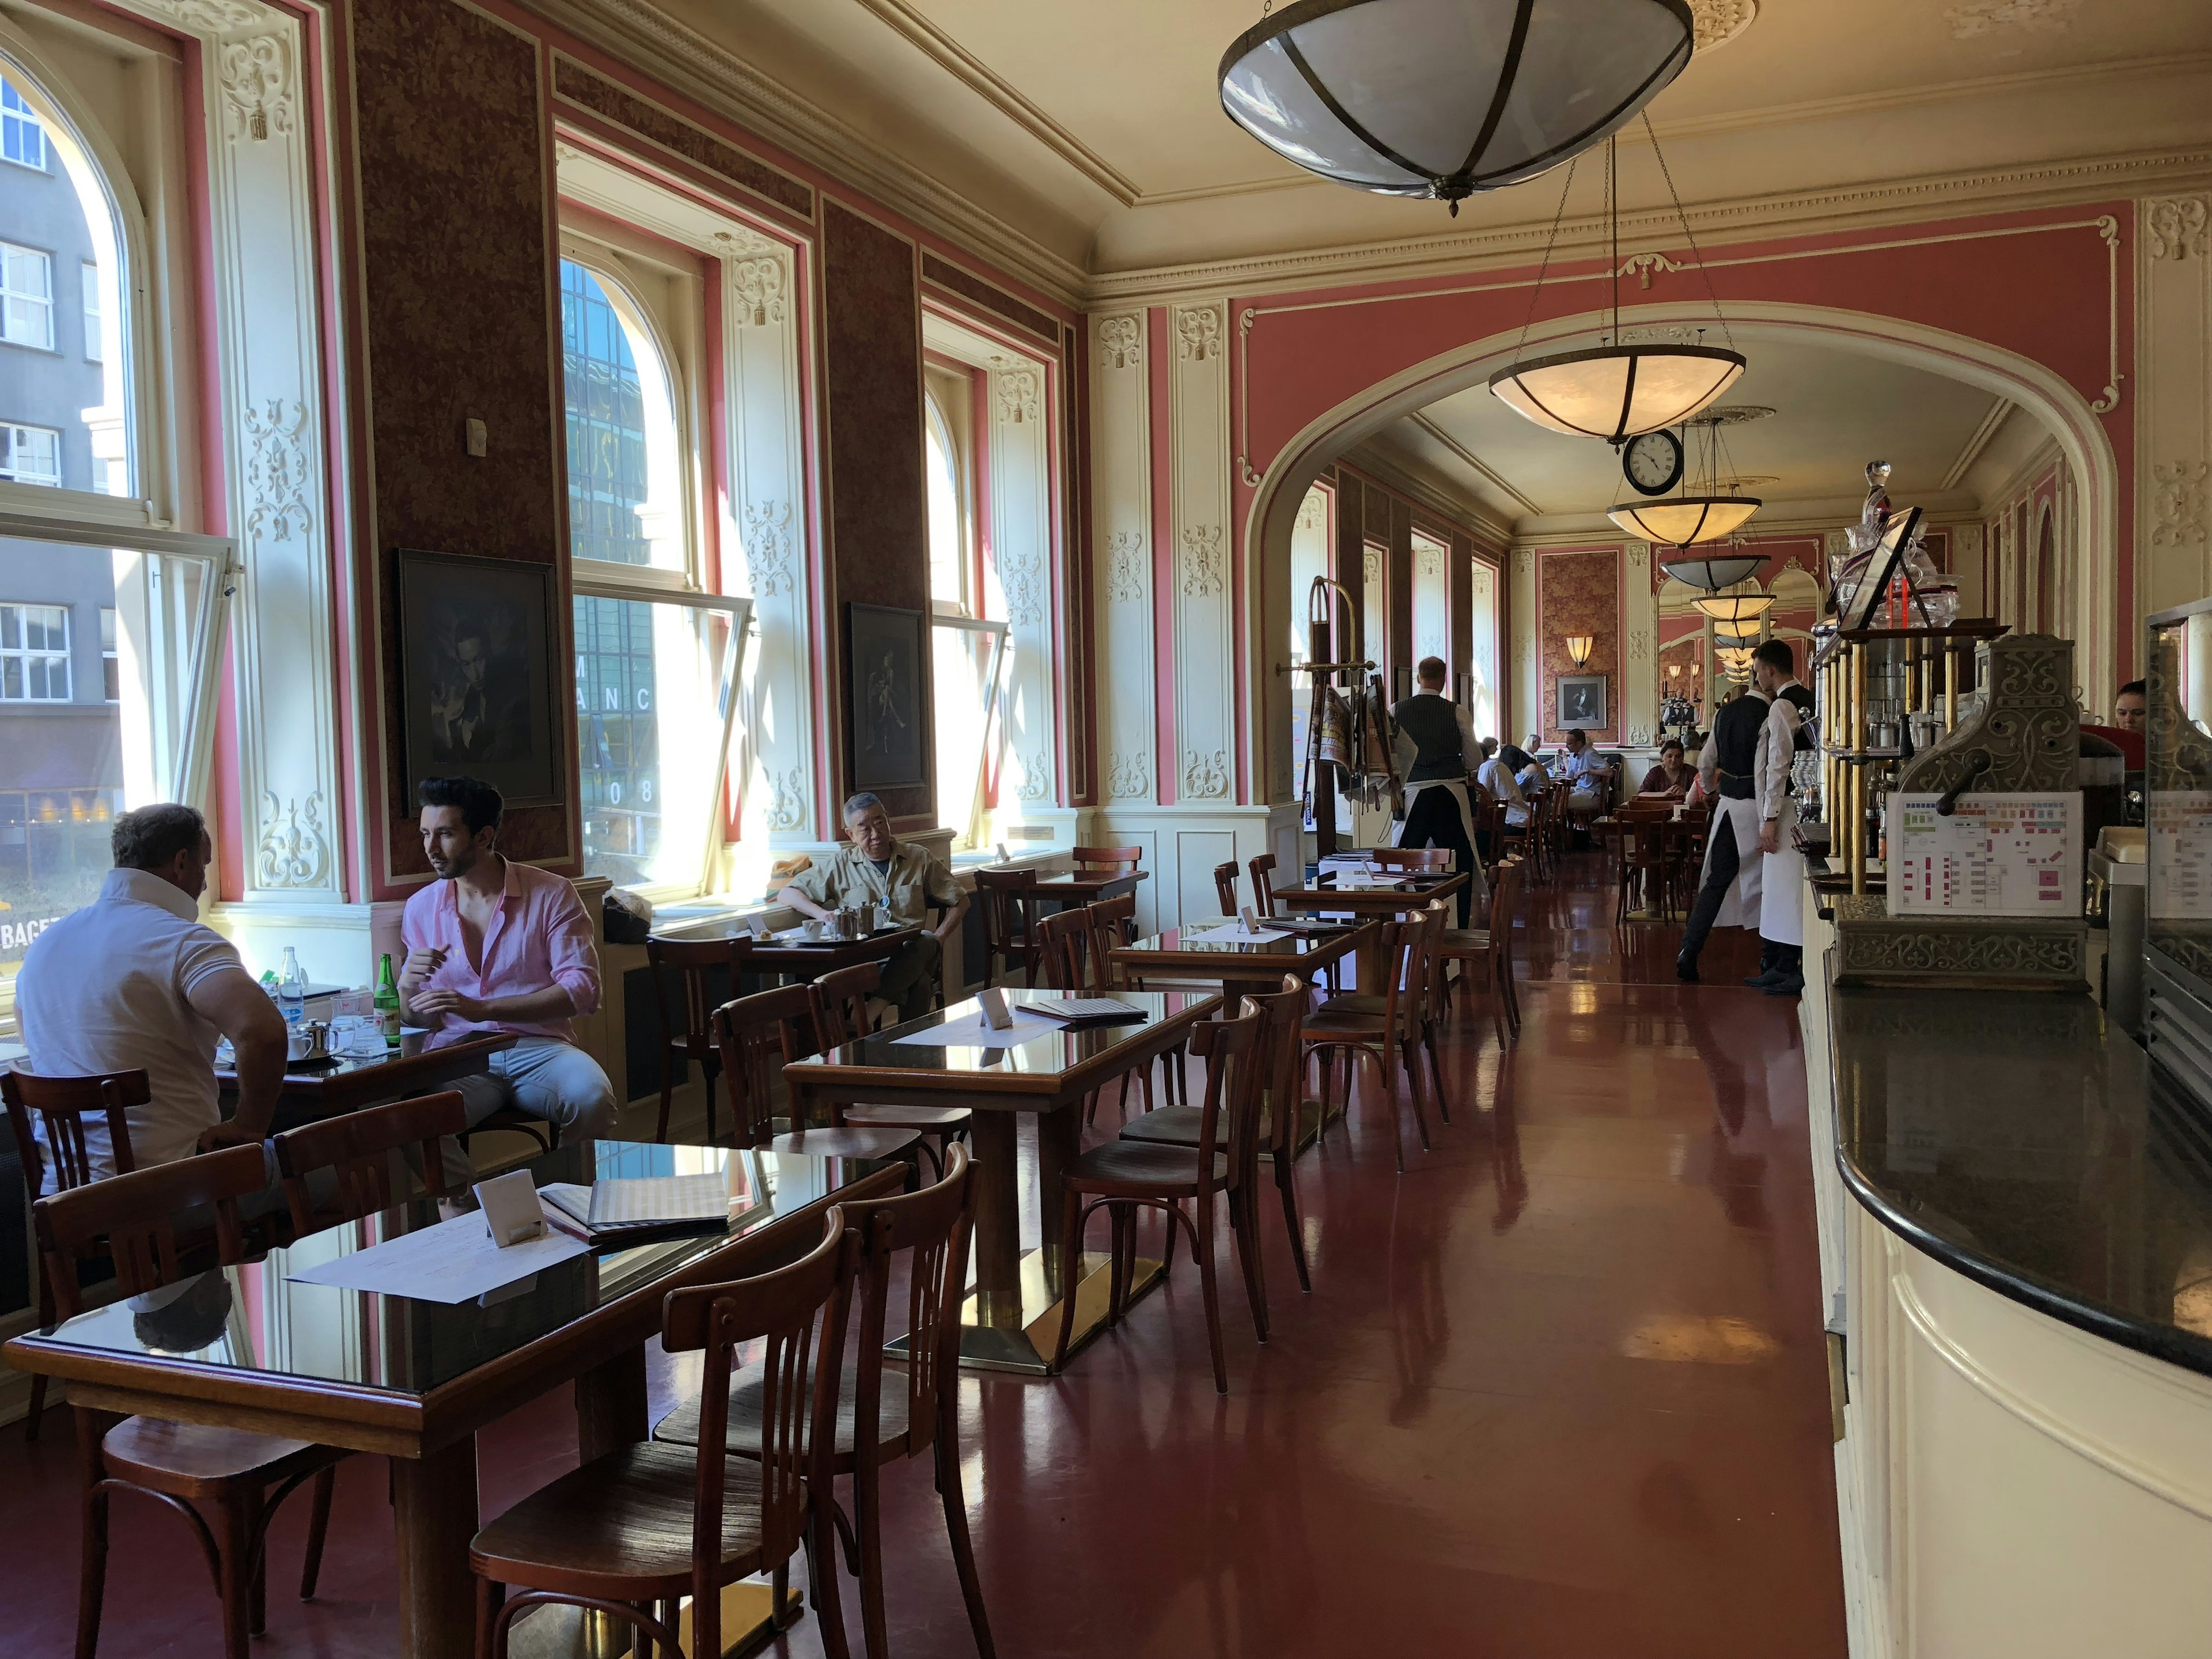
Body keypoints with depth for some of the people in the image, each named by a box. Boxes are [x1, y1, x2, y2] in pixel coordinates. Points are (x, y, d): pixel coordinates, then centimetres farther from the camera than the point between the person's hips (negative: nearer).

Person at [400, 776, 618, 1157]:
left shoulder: (551, 894, 0)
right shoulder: (421, 907, 11)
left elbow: (583, 990, -11)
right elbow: (415, 1018, 17)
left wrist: (482, 1008, -18)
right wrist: (409, 986, -8)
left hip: (538, 1046, -1)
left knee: (591, 1096, -33)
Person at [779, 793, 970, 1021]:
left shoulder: (918, 859, 17)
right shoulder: (839, 865, 14)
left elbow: (960, 902, 22)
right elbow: (786, 895, 13)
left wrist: (936, 940, 5)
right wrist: (822, 913, -7)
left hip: (911, 953, 2)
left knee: (926, 944, -38)